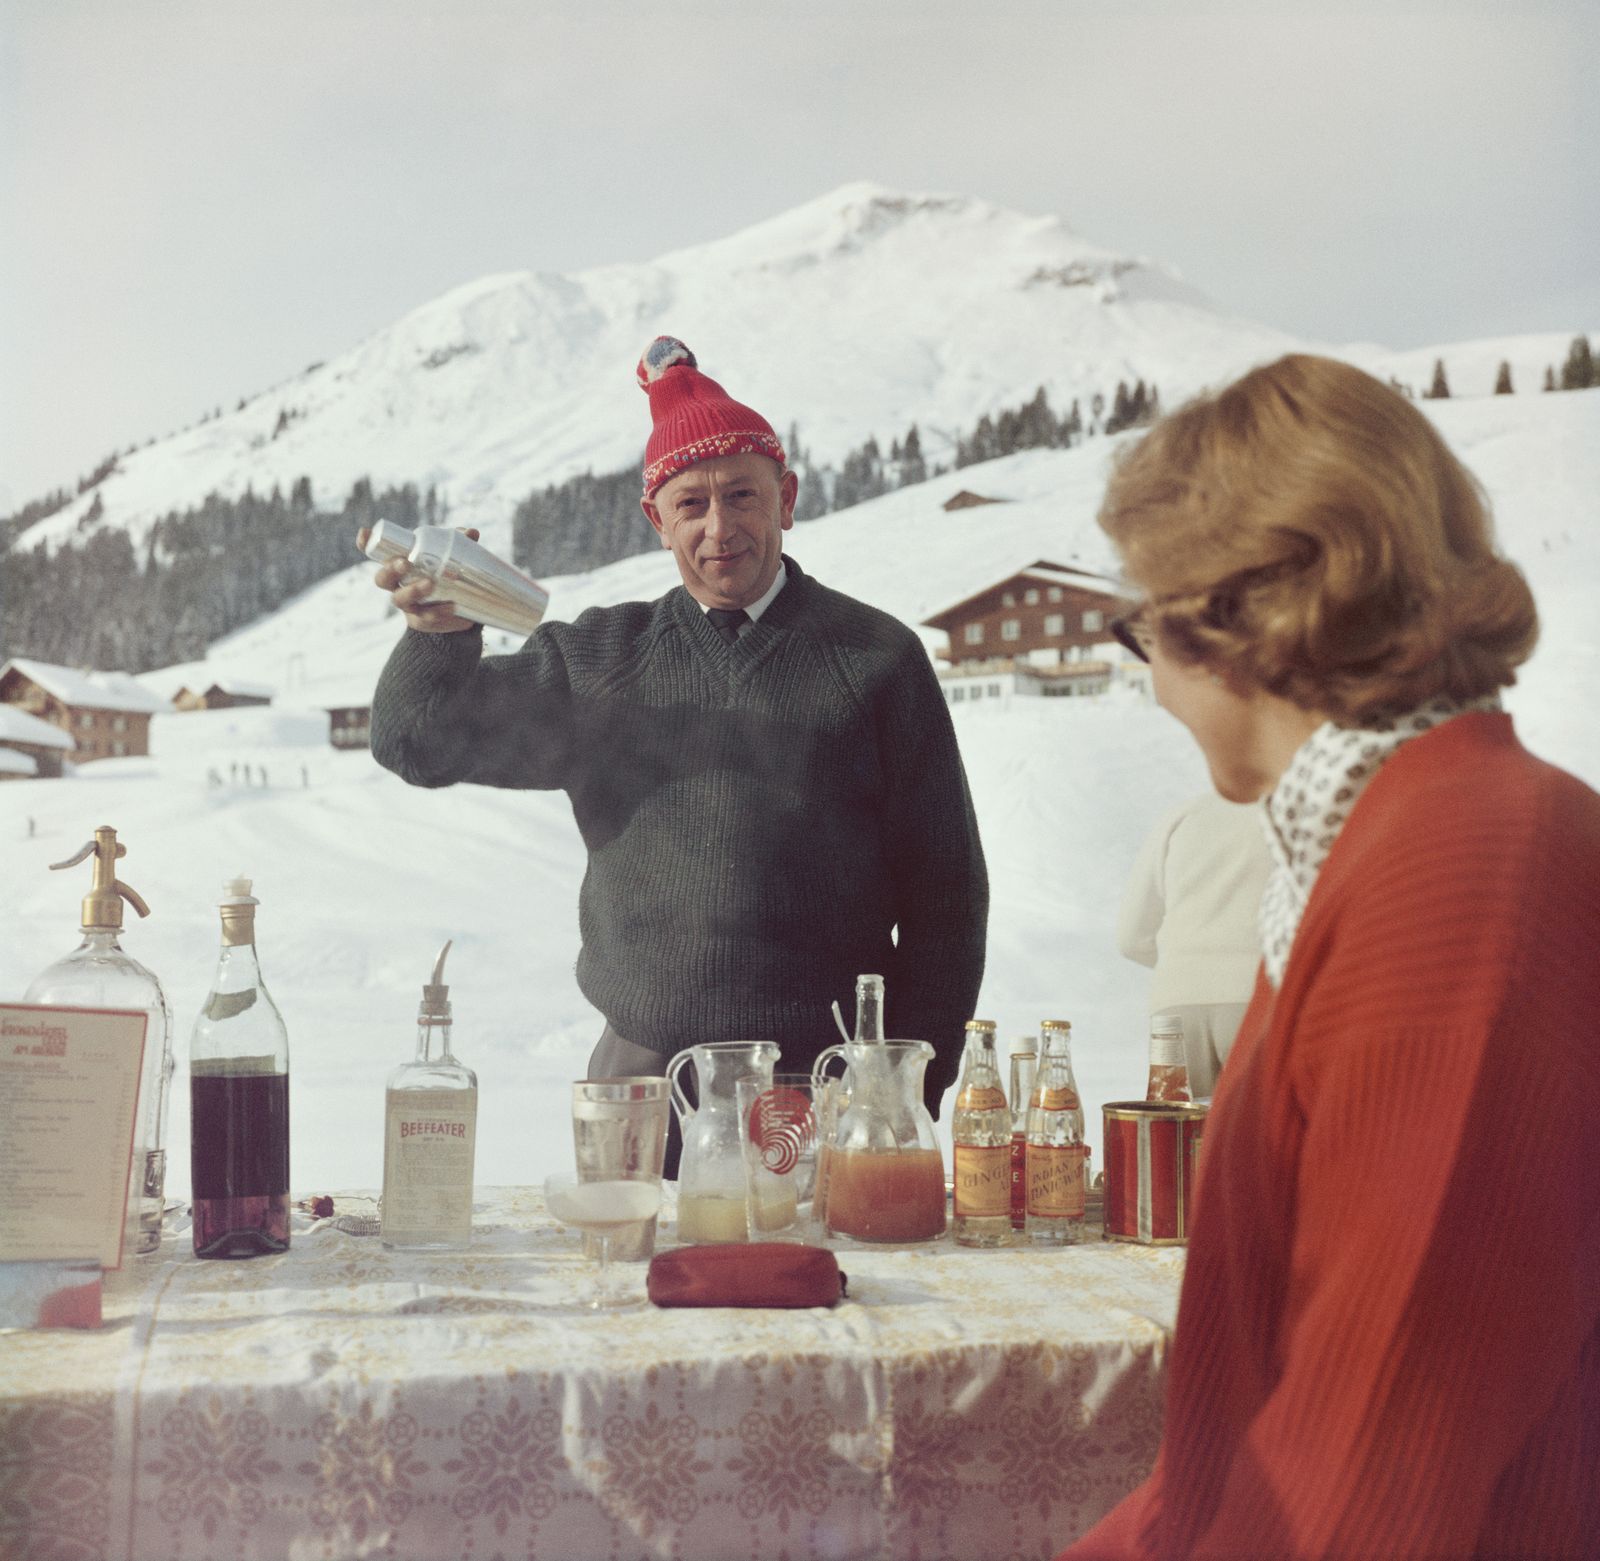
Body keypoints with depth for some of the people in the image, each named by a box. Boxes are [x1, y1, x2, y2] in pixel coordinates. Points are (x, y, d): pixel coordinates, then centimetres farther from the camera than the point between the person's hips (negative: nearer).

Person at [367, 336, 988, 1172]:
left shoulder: (874, 657, 4)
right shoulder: (597, 659, 11)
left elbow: (945, 891, 5)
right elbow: (419, 741, 9)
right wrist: (438, 634, -12)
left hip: (827, 1084, -1)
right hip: (643, 1079, 2)